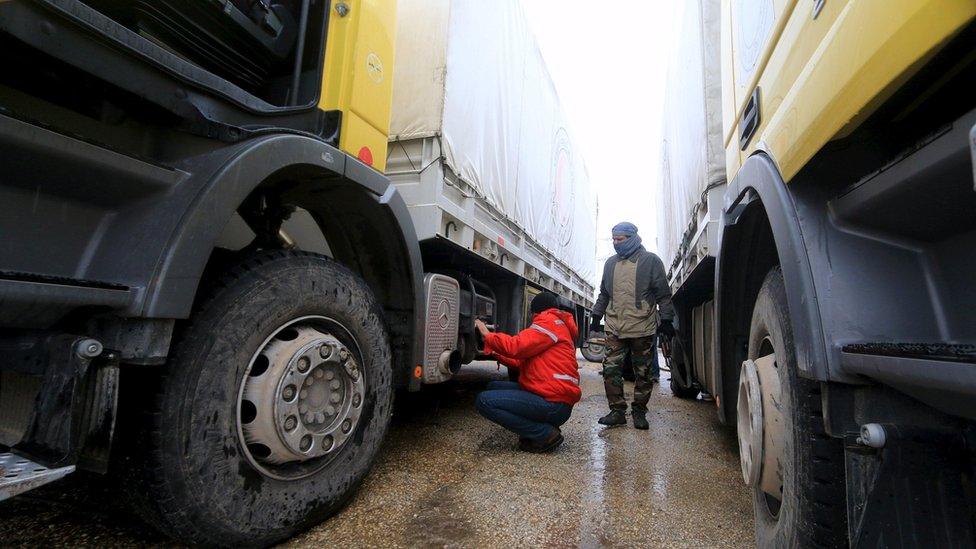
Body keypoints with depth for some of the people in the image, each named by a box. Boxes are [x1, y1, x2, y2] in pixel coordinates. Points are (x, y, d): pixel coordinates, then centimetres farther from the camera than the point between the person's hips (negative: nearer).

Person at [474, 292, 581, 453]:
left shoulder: (550, 321, -6)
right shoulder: (558, 325, 24)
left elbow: (516, 346, -18)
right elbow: (523, 362, 23)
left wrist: (487, 334, -4)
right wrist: (496, 353, 25)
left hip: (553, 404, -10)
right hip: (554, 397, 10)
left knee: (484, 400, -16)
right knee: (494, 387, 15)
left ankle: (545, 434, -10)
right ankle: (544, 425, 7)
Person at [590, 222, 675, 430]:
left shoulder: (651, 261, 0)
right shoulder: (611, 263, 14)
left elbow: (663, 294, 0)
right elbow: (604, 294, 21)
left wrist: (666, 319, -5)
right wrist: (596, 316, 18)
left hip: (643, 328, -3)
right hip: (614, 328, 4)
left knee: (643, 373, 6)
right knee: (611, 369, -1)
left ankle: (639, 411, 20)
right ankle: (617, 410, 10)